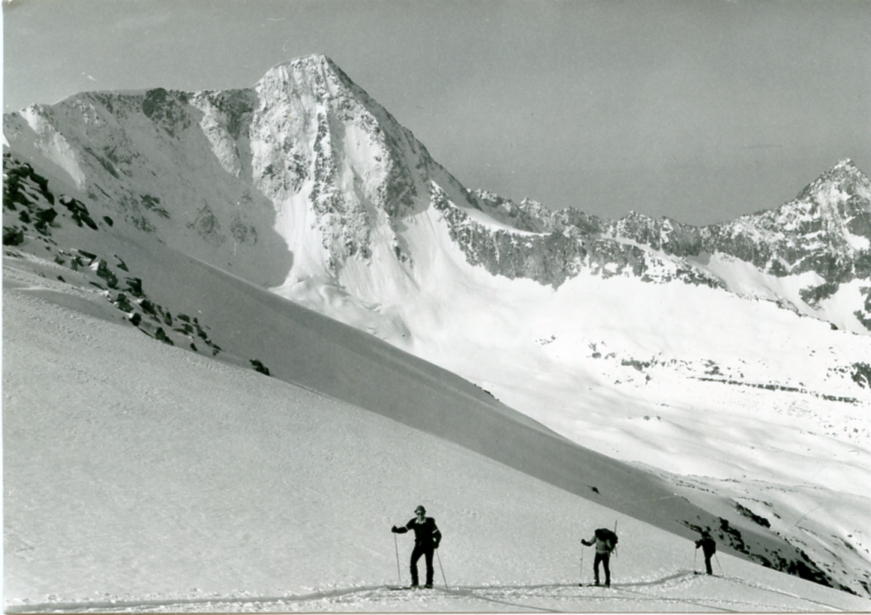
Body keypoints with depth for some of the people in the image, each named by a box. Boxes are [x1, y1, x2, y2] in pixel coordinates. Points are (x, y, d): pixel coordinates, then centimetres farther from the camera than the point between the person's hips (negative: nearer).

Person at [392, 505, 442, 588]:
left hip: (429, 545, -3)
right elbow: (405, 529, 4)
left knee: (429, 564, 0)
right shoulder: (414, 522, -1)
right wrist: (396, 530, -13)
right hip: (418, 545, 3)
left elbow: (437, 534, -8)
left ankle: (429, 583, 9)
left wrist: (436, 542, -23)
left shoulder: (429, 522, -10)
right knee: (413, 562, -10)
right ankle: (414, 582, -5)